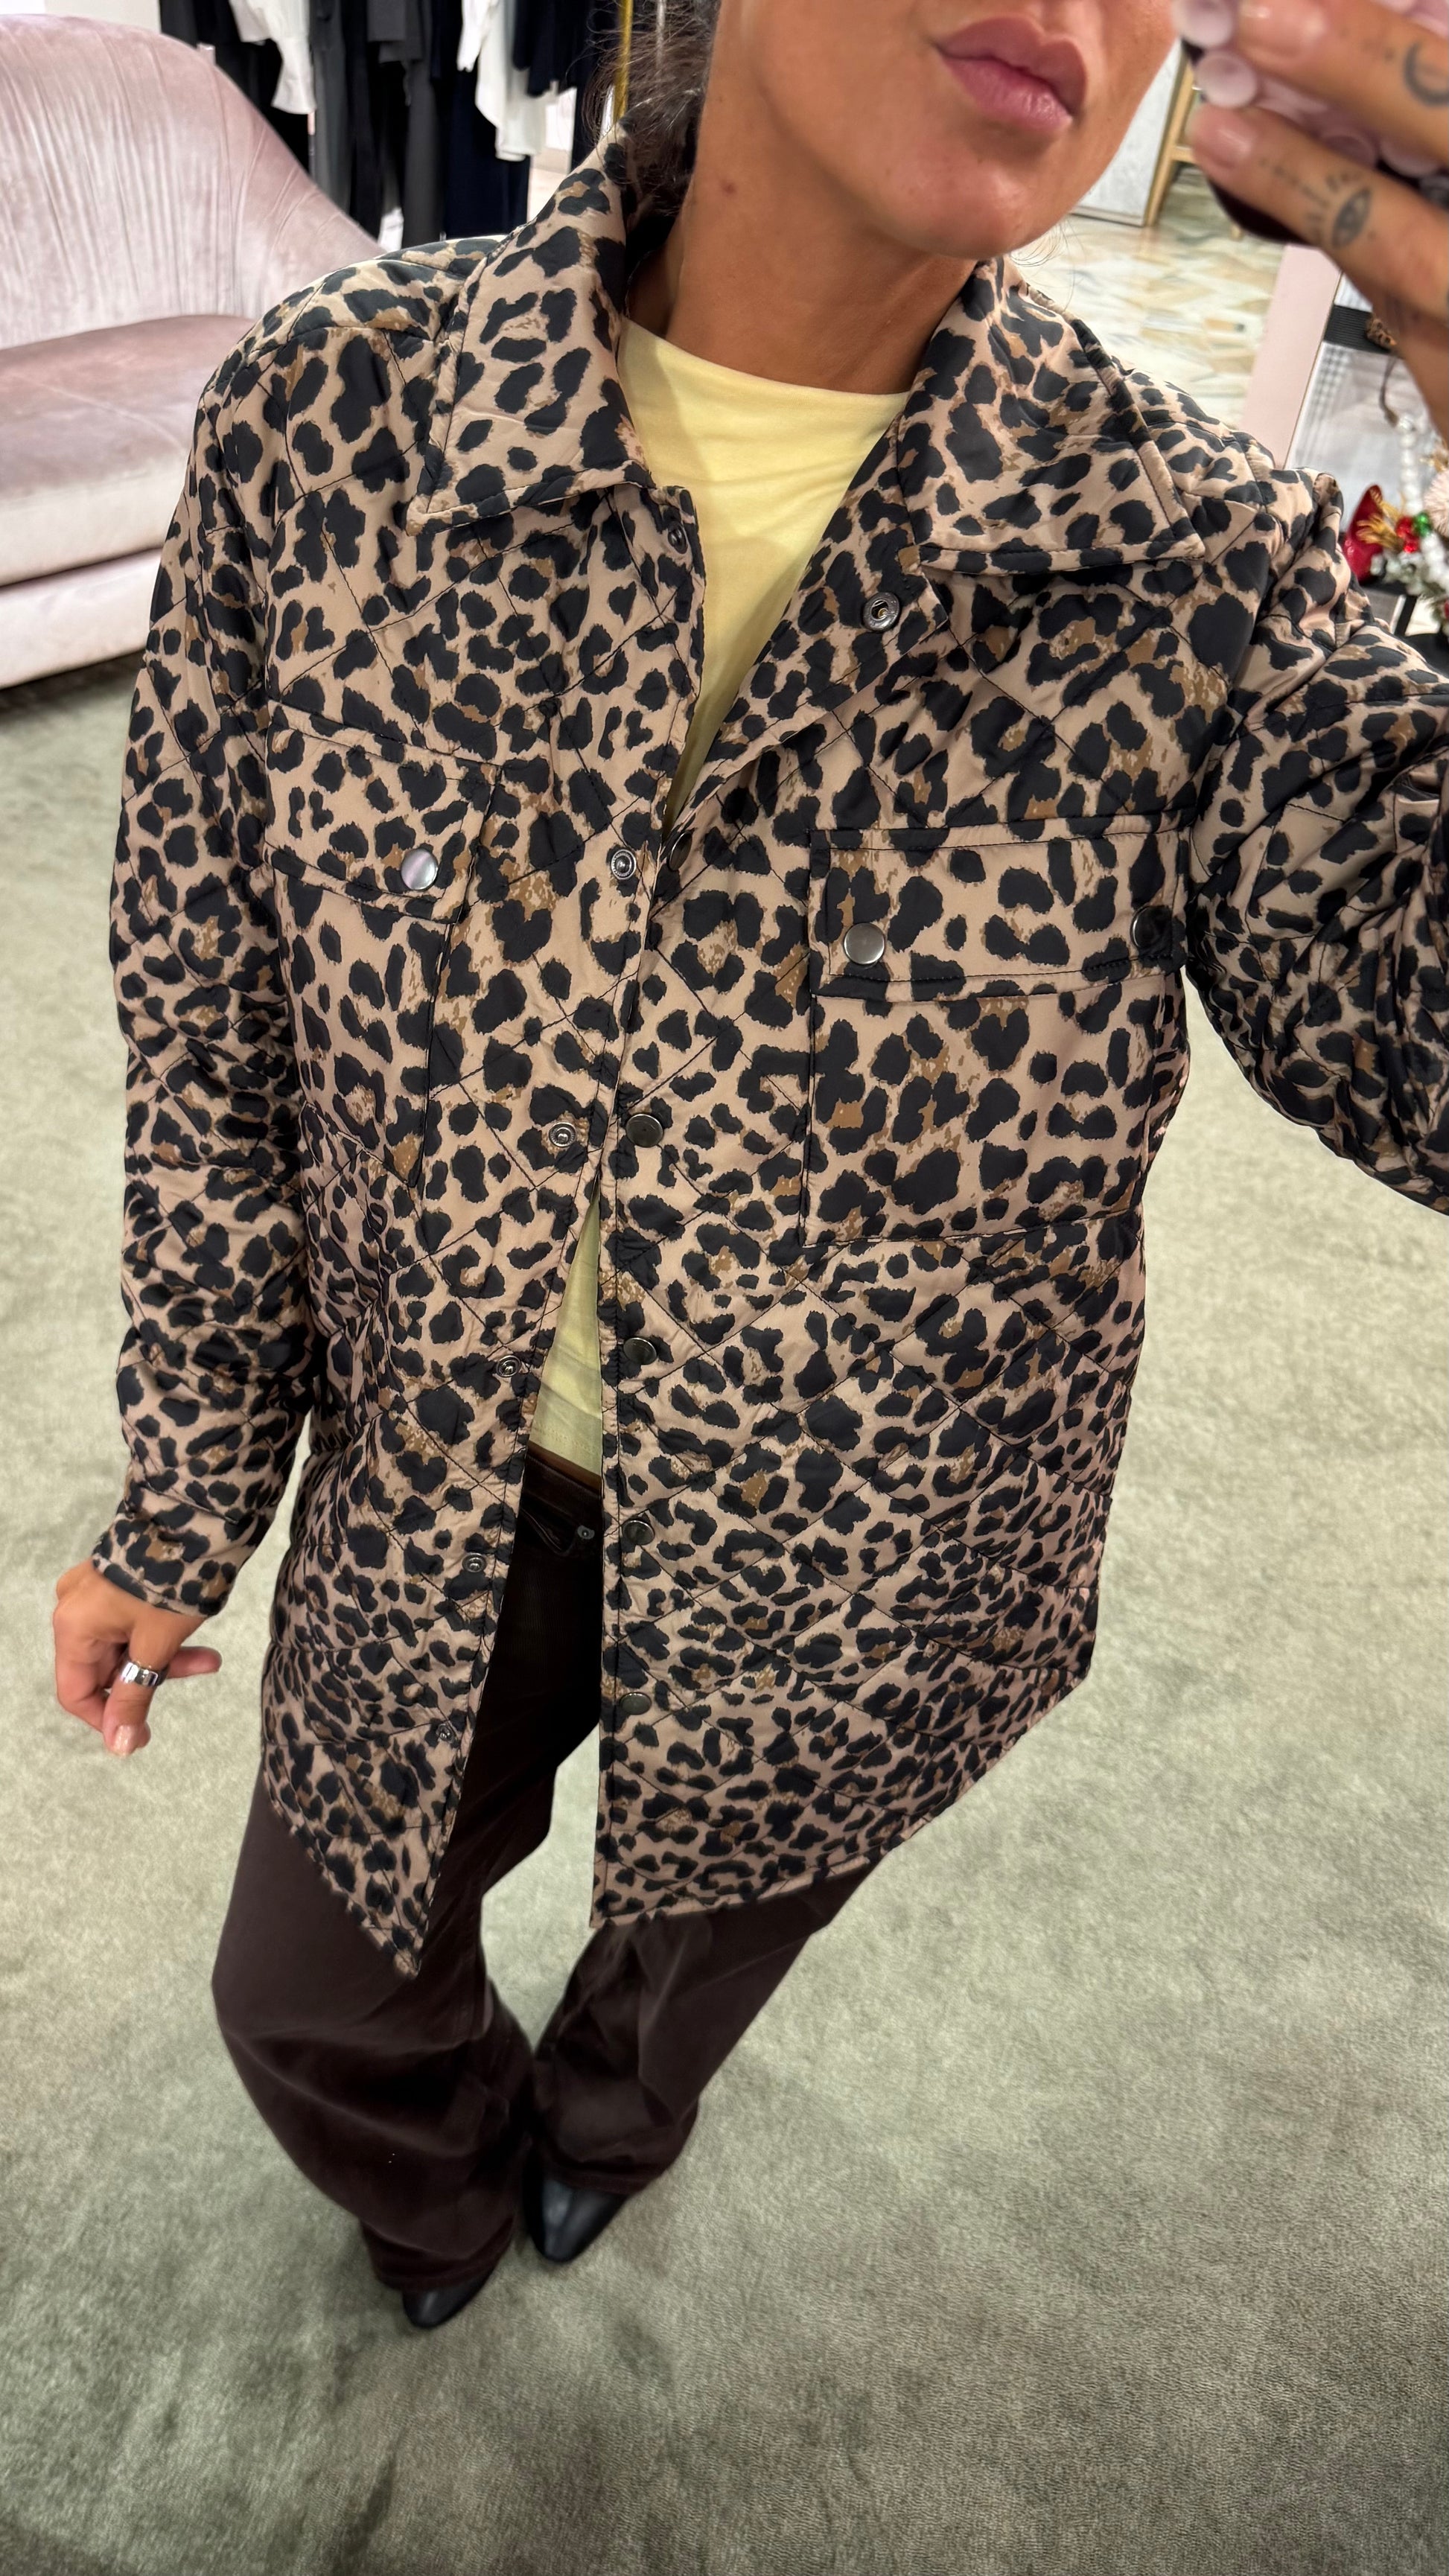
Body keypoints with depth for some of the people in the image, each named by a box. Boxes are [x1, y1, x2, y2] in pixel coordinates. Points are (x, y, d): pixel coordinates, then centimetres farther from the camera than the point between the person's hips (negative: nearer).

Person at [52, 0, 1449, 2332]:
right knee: (311, 1997, 25)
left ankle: (607, 2111, 73)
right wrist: (180, 1514, 3)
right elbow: (217, 1040, -9)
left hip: (850, 1590, 0)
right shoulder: (324, 426, -18)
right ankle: (448, 2198, 66)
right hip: (437, 1510, 1)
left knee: (711, 1936, 31)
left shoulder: (1196, 567, -19)